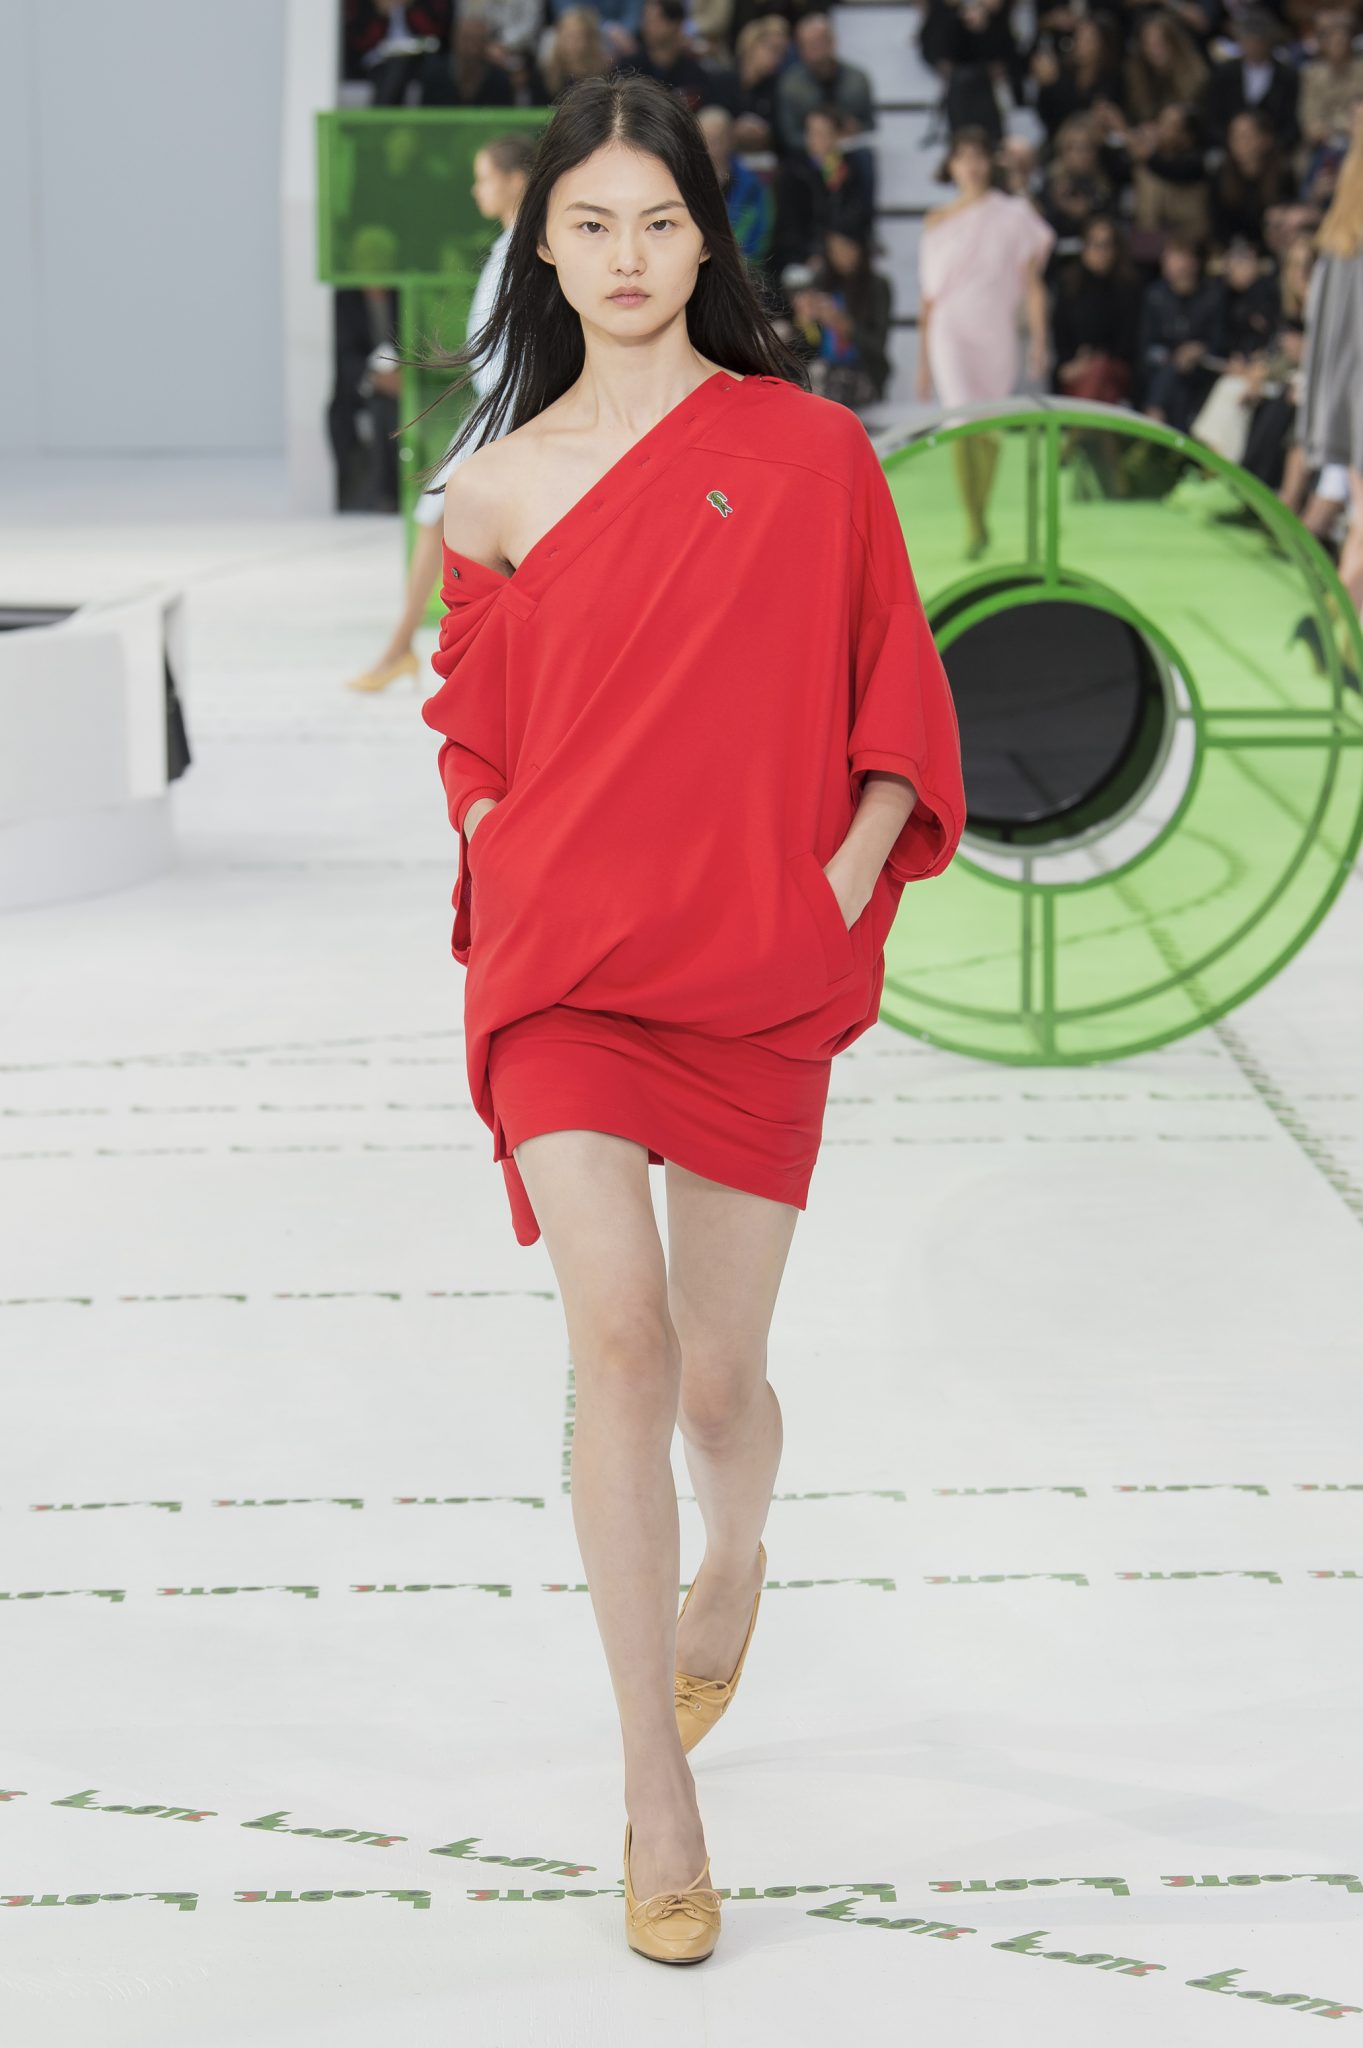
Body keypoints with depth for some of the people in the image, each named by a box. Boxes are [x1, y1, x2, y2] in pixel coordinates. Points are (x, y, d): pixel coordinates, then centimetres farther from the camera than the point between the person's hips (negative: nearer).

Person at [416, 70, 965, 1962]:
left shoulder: (810, 452, 1)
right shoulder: (499, 490, 6)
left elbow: (899, 696, 5)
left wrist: (842, 886, -7)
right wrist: (506, 879, 3)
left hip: (758, 976, 0)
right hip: (562, 969, 0)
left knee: (717, 1379, 6)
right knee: (621, 1343, -15)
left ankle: (732, 1558, 45)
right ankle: (658, 1796, -6)